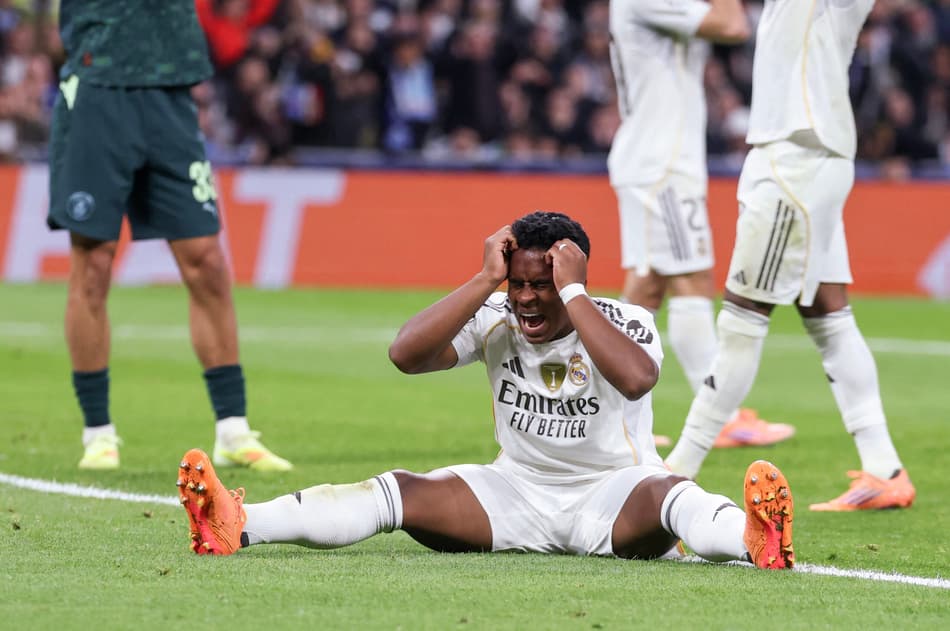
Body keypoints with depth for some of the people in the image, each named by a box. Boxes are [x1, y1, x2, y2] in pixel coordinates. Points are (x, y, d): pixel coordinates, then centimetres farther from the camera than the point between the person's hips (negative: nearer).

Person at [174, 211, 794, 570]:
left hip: (613, 494, -3)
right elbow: (405, 353, -16)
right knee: (399, 493, -16)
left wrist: (573, 292, -30)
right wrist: (486, 281, -19)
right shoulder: (497, 322, -3)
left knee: (670, 494, -37)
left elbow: (636, 378, -38)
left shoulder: (626, 323, -13)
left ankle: (755, 537, -69)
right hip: (517, 491, 3)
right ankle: (236, 526, -33)